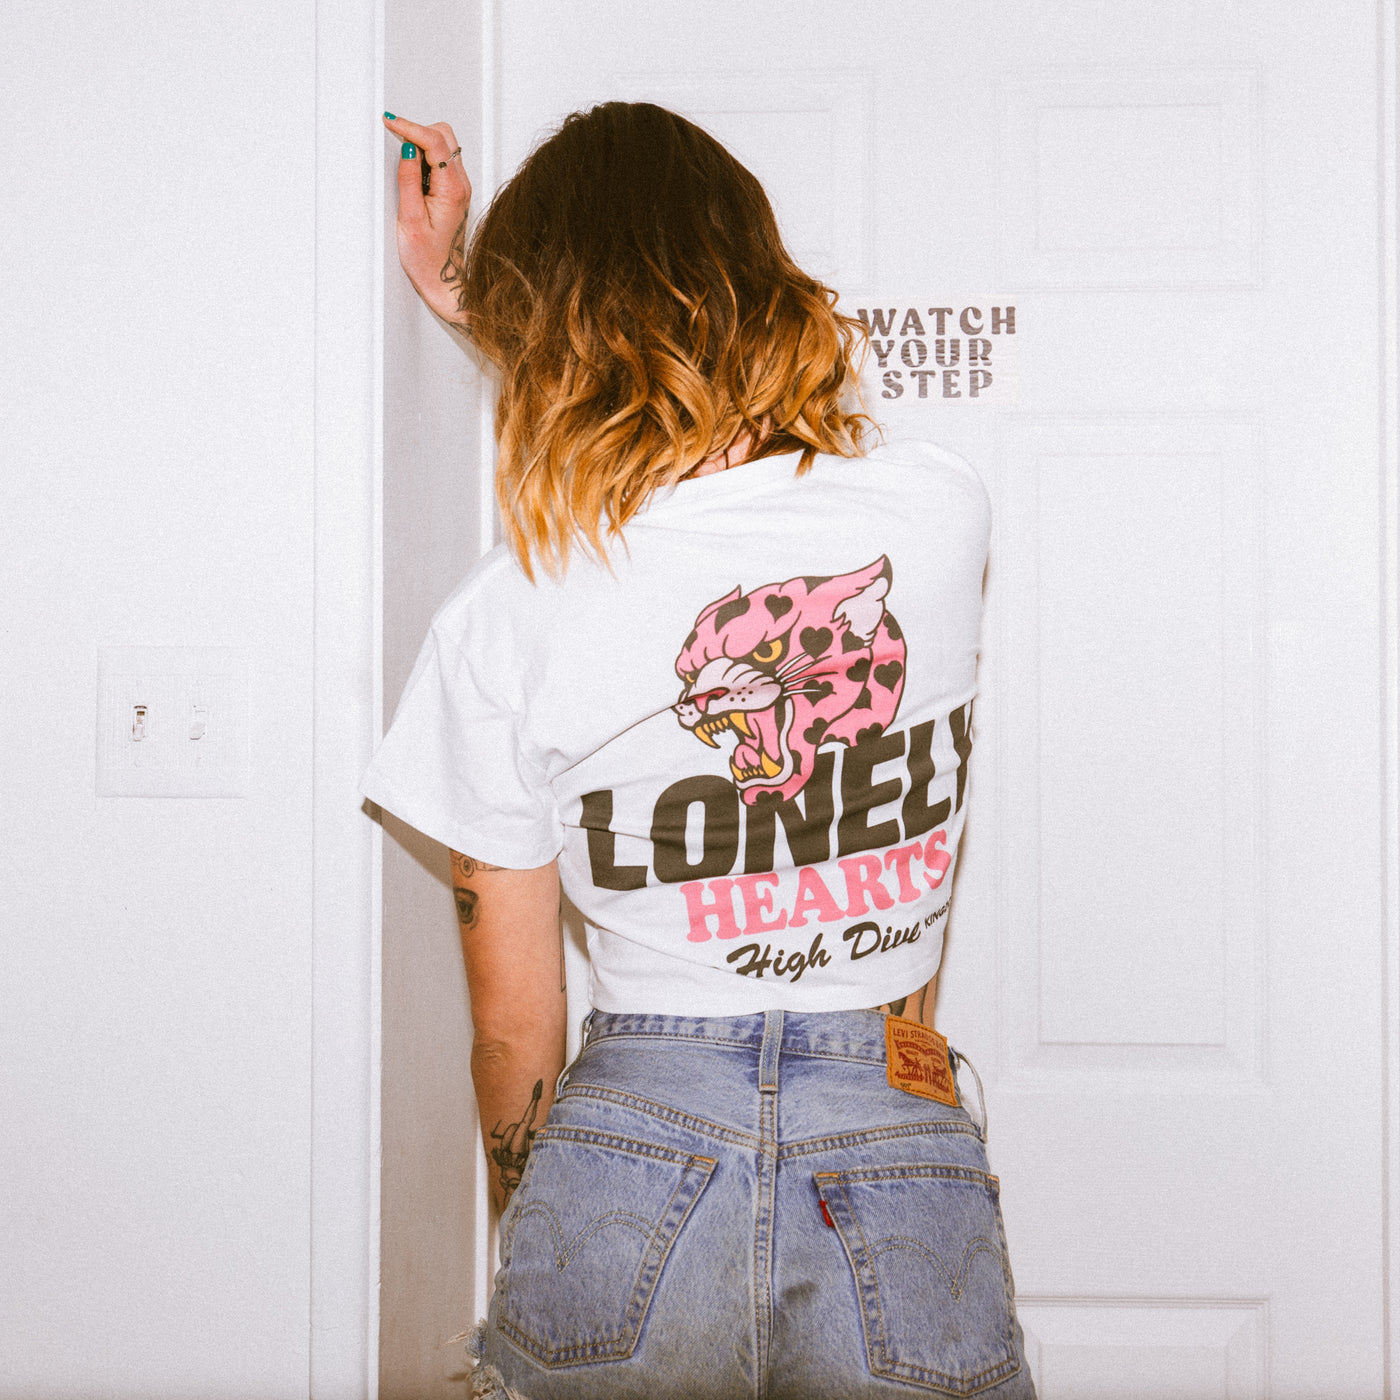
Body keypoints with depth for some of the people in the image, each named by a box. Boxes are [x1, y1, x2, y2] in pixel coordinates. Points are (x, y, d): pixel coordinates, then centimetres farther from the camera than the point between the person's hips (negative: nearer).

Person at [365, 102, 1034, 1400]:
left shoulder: (500, 622, -9)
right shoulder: (942, 509, -3)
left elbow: (515, 1033, 0)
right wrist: (465, 295, 25)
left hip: (632, 1167, -1)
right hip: (906, 1177, 2)